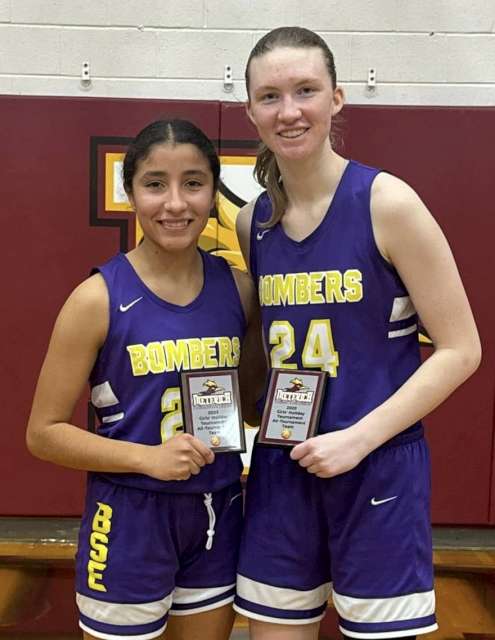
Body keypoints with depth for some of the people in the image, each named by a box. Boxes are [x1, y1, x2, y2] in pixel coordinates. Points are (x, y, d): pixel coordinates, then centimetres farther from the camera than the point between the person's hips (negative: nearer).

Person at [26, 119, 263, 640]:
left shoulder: (238, 289, -3)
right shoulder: (98, 299, -14)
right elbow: (44, 432, -10)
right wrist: (147, 457, -22)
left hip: (217, 517, 4)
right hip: (129, 522, -4)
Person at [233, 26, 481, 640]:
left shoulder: (386, 202, -13)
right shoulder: (252, 221, 3)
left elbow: (459, 349, -11)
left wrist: (359, 438, -16)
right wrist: (257, 433, 6)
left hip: (378, 467, -4)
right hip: (280, 467, 5)